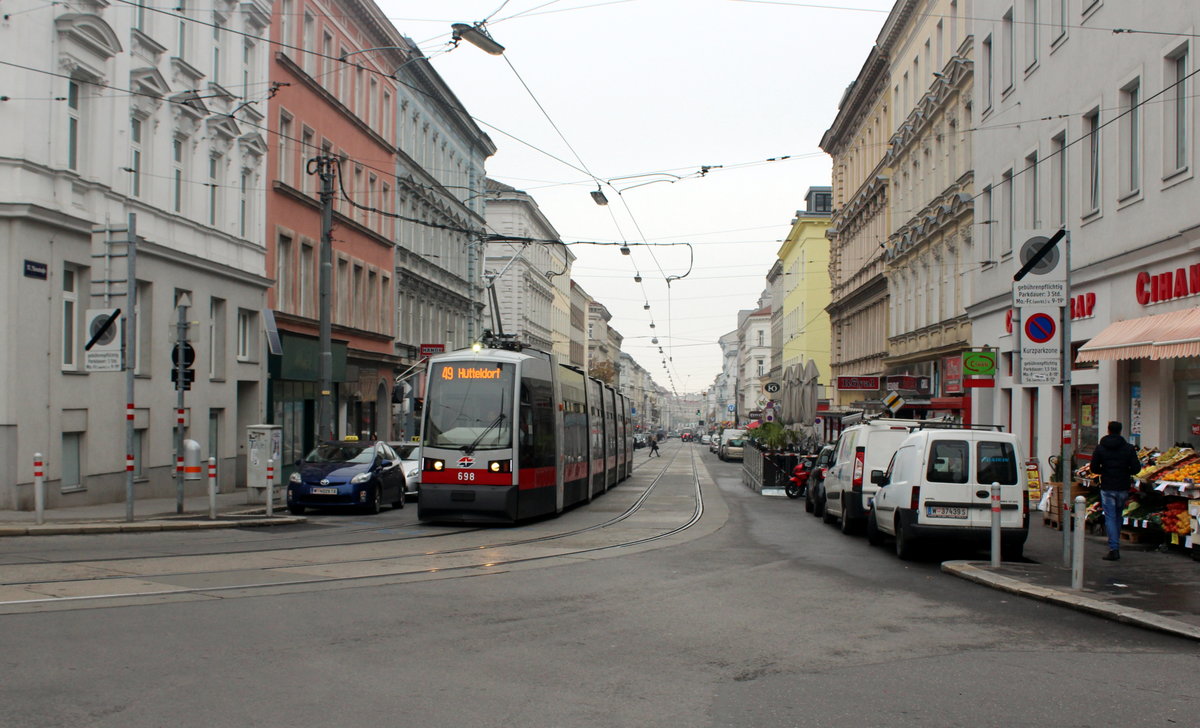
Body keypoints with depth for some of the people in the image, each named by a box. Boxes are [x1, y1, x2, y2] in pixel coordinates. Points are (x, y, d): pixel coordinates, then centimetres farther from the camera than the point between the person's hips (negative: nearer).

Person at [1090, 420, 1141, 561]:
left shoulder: (1100, 448, -2)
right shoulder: (1129, 448, -2)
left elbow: (1094, 468, -2)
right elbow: (1136, 468, -5)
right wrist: (1125, 472, 14)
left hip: (1107, 488, -2)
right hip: (1123, 488, 2)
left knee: (1110, 518, -1)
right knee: (1118, 516, 17)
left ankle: (1114, 549, -12)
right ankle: (1116, 546, 23)